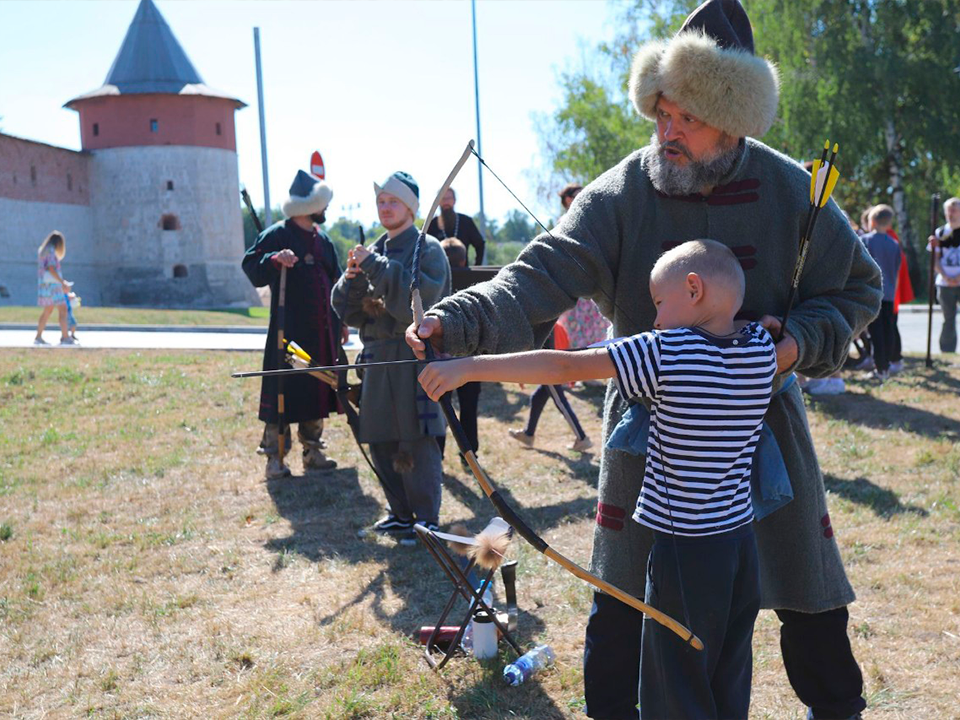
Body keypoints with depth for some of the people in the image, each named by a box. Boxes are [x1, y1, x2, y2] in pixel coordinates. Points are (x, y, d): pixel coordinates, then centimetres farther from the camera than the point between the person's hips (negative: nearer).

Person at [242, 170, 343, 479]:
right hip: (290, 332, -7)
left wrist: (341, 321, 18)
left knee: (318, 390, 11)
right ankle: (274, 457, 4)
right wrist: (275, 259, -31)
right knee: (282, 391, -4)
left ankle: (313, 452, 23)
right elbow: (251, 266, -13)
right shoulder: (277, 234, -6)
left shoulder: (322, 240, 16)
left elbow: (335, 281, 21)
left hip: (322, 332, 7)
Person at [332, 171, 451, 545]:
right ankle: (401, 514, 25)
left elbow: (421, 297, -21)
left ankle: (426, 520, 6)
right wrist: (353, 277, -7)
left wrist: (376, 267, -21)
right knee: (381, 442, 11)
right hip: (378, 357, 7)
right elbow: (348, 310, 12)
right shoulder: (374, 251, 15)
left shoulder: (427, 248, -4)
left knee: (417, 442, -5)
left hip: (415, 356, -7)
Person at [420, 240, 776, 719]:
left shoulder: (666, 353, -17)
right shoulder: (762, 348, -1)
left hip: (685, 552, -6)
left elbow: (565, 367, -20)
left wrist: (467, 368, -17)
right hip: (742, 546, 6)